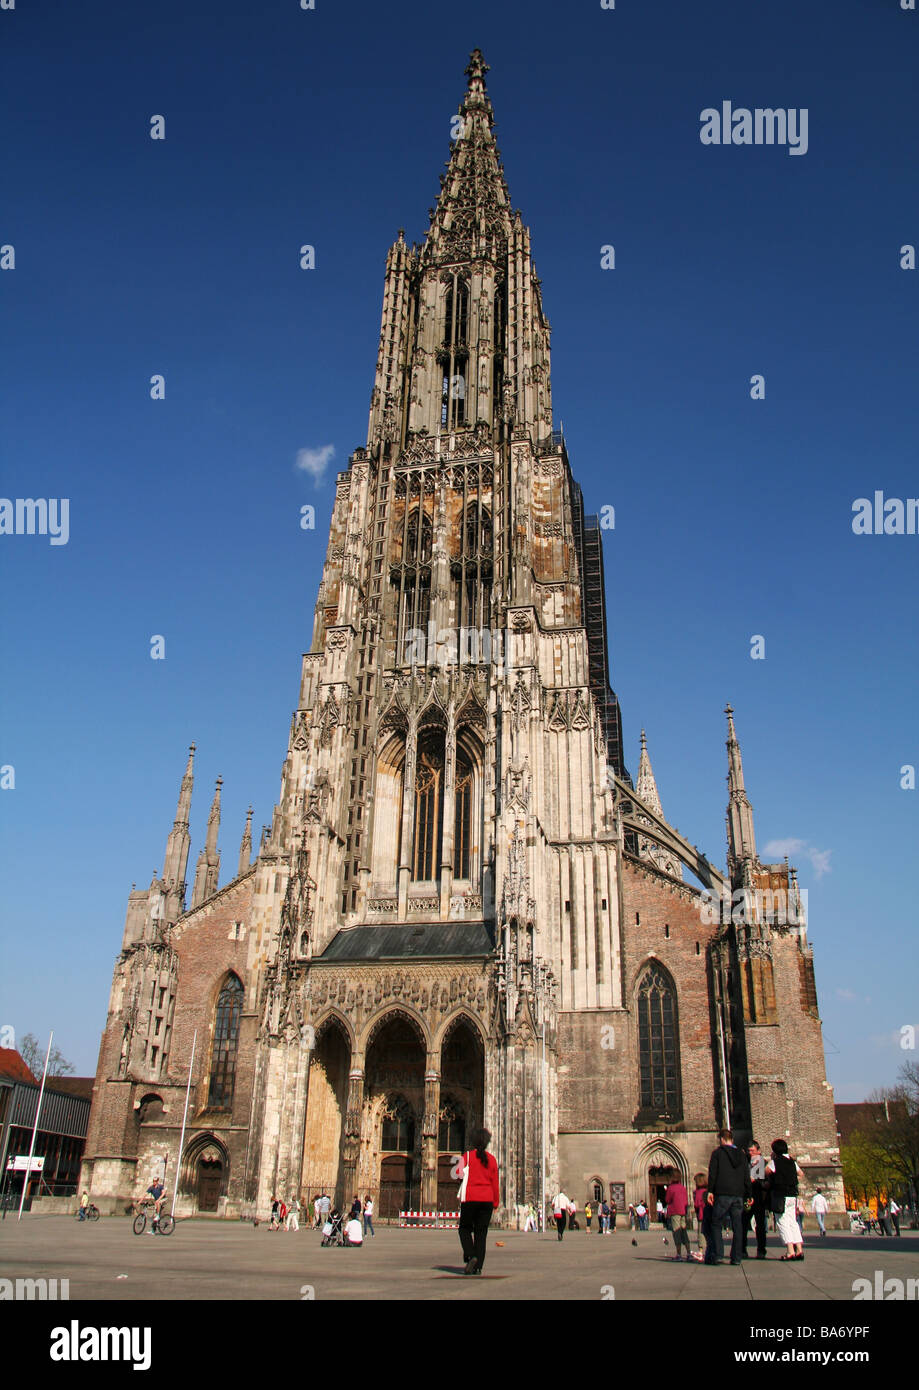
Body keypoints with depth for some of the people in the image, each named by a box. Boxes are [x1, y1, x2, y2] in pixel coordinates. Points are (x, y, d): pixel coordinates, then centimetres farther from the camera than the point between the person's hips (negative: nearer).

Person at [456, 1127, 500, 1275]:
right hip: (487, 1199, 2)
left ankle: (471, 1256, -11)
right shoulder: (491, 1159, 5)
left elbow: (460, 1175, -7)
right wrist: (496, 1203, 14)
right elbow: (495, 1182, 7)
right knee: (481, 1232, 9)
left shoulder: (467, 1156, -2)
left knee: (465, 1229, 11)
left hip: (470, 1198, -2)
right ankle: (478, 1266, 5)